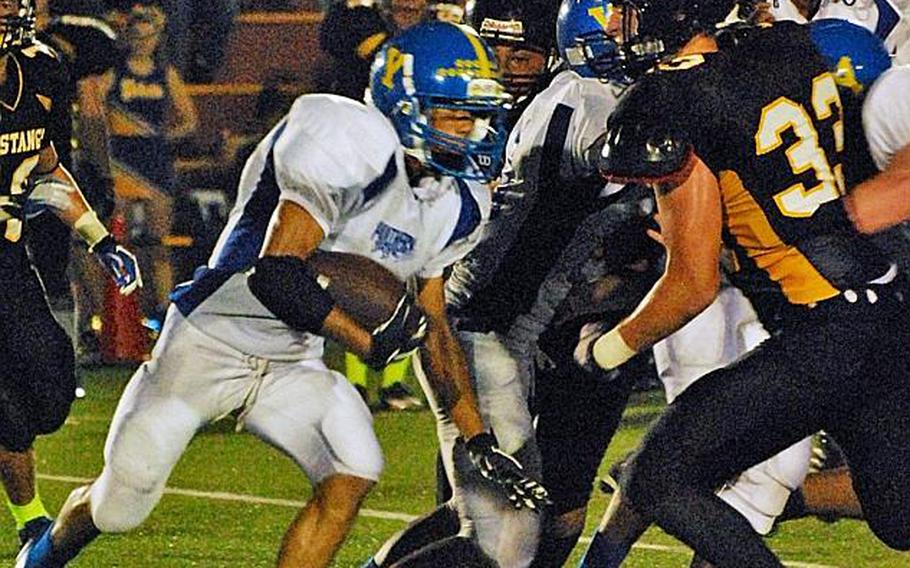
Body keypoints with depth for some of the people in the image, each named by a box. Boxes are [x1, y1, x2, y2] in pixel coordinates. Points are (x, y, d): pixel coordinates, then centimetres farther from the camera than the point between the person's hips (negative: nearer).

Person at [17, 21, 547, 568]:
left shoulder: (456, 205, 0)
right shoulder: (352, 147, -27)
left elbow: (432, 328, 9)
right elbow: (275, 276, -31)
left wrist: (480, 440, 4)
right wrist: (370, 344, -24)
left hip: (292, 367, 6)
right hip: (209, 344, -6)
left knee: (354, 473, -21)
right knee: (117, 508, 4)